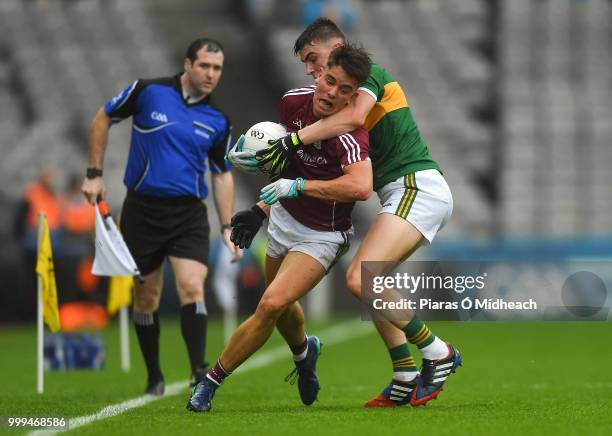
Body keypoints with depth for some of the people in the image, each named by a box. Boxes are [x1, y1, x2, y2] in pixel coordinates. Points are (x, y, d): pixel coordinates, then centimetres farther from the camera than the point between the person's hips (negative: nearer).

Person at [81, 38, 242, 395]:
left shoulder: (218, 121, 3)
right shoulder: (148, 91, -6)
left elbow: (222, 175, 11)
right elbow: (103, 118, 7)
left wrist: (227, 227, 4)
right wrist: (95, 174, 4)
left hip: (189, 214, 1)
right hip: (142, 209, -1)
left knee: (193, 287, -19)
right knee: (146, 297, 6)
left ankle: (199, 373, -21)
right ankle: (154, 376, 21)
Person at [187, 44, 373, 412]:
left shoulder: (349, 134, -31)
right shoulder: (293, 101, -10)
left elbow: (360, 187, -50)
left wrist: (298, 186, -43)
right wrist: (262, 208, 14)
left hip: (323, 236, -7)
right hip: (284, 219, 7)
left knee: (272, 304, -20)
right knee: (279, 304, 22)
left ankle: (211, 381, -5)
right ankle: (304, 351, 56)